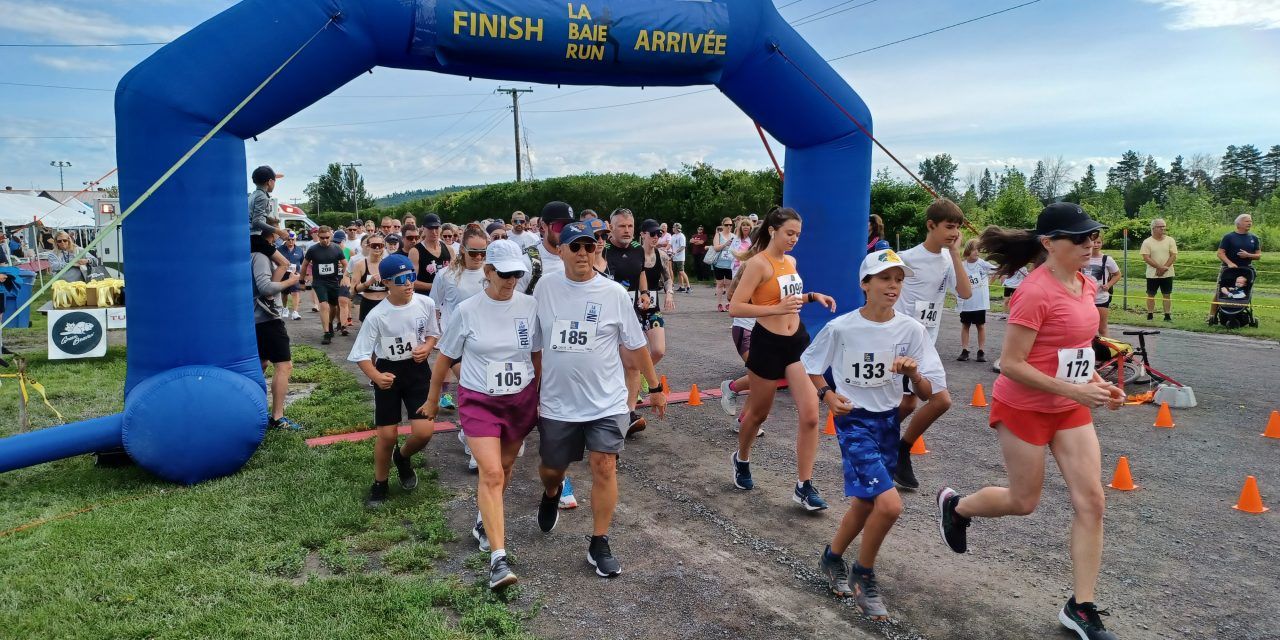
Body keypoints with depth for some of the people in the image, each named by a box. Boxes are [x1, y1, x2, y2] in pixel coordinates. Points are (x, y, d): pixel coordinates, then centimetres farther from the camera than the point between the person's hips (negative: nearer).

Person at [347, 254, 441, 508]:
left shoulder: (426, 304, -11)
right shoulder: (376, 315, -18)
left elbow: (434, 334, 8)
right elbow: (361, 354, -13)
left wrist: (426, 347, -14)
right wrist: (376, 377, -31)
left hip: (418, 370, 2)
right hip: (389, 372, -2)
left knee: (424, 431, -9)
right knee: (387, 435, 3)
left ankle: (403, 457, 27)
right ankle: (380, 484, 29)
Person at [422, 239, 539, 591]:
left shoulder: (530, 306, -4)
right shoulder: (467, 310, -9)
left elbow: (538, 355, 6)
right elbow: (445, 357, 3)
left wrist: (541, 397, 10)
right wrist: (432, 399, 11)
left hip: (521, 400, 3)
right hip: (478, 400, -3)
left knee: (504, 468, 16)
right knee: (491, 473, -13)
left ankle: (485, 522, 42)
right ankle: (498, 558, -12)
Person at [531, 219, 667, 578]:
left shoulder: (614, 293, -6)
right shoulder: (545, 287, -1)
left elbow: (635, 346, 3)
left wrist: (655, 387, 8)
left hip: (606, 401, -2)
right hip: (557, 402, 2)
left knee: (604, 468, -7)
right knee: (551, 468, 15)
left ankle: (599, 545, 10)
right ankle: (551, 495, 52)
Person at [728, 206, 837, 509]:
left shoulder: (791, 261, 10)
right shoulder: (758, 263, -14)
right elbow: (735, 308, -20)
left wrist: (811, 296, 9)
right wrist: (776, 309, -27)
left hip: (798, 340, 6)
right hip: (768, 344, -6)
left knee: (810, 414, -4)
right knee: (758, 413, 12)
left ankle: (804, 486, 5)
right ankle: (741, 460, 41)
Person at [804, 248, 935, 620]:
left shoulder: (911, 330, -6)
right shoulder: (840, 328, -14)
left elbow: (926, 395, -3)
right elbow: (809, 366, 3)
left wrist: (913, 373, -23)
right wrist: (827, 394, -15)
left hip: (889, 422, 5)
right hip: (854, 421, -4)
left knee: (866, 504, 15)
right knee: (890, 504, -18)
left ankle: (832, 558, 42)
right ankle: (864, 575, 7)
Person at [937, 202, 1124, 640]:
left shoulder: (1085, 286, 3)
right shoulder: (1035, 293, -23)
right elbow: (1011, 363, -23)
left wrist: (1097, 383, 3)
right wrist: (1074, 390, -25)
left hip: (1070, 408, 8)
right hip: (1024, 408, -7)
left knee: (1090, 501, 2)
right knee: (1024, 502, 8)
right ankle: (955, 506, 38)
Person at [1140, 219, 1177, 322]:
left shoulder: (1170, 240, 3)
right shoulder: (1147, 242, -3)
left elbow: (1173, 256, -3)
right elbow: (1146, 258, -10)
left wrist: (1164, 268, -15)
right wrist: (1160, 267, -18)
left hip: (1167, 274, 1)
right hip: (1152, 274, -1)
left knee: (1167, 294, 5)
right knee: (1151, 295, 5)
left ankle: (1167, 316, 10)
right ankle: (1150, 315, 12)